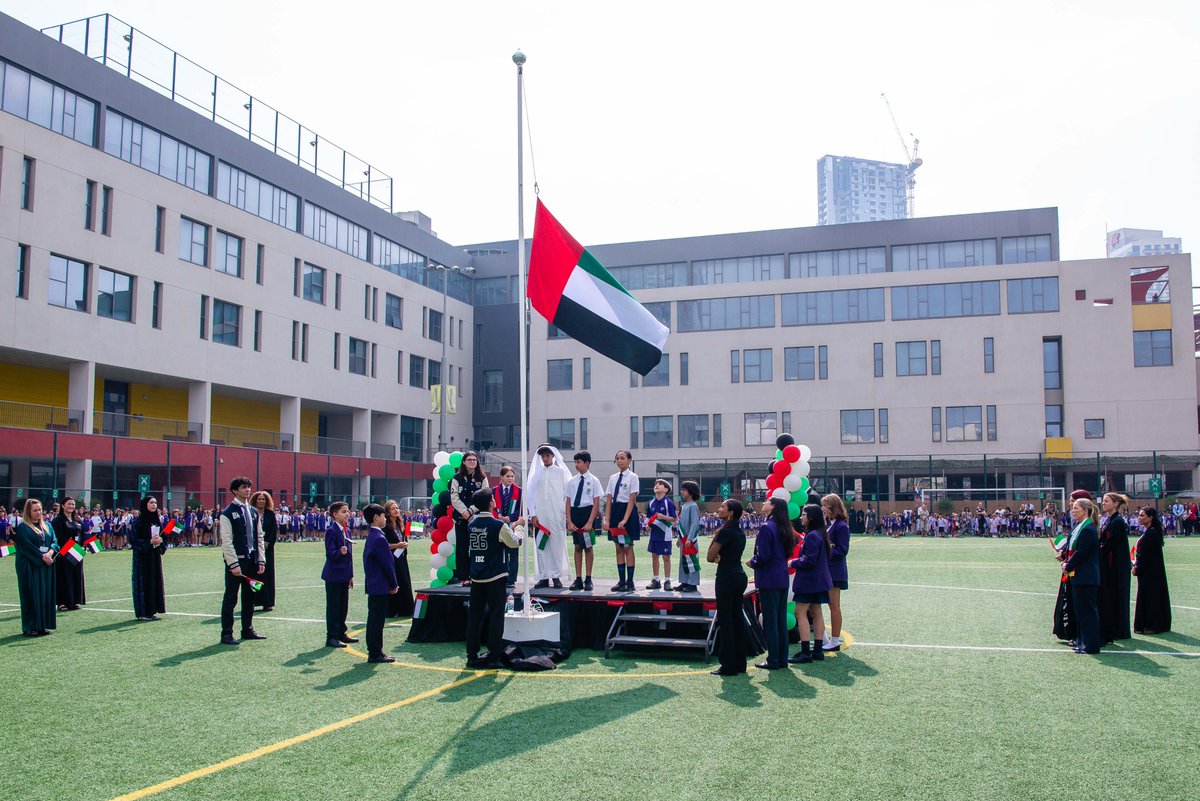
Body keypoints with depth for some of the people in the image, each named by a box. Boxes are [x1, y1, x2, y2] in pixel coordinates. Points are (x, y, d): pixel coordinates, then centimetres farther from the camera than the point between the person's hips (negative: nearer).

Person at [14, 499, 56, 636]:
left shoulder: (47, 525, 16)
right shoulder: (22, 527, -3)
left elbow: (54, 541, 8)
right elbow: (27, 546, -12)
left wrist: (50, 553, -11)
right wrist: (42, 556, -17)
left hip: (47, 565, 6)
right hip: (30, 566, -6)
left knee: (46, 594, 5)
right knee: (32, 596, -5)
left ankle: (42, 625, 10)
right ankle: (30, 627, -1)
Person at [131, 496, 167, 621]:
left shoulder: (157, 519, 9)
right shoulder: (139, 521, -10)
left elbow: (162, 535, 17)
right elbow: (133, 539, -13)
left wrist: (160, 540, -5)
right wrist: (150, 542, -19)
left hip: (155, 556, 7)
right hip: (143, 557, -7)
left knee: (155, 581, 7)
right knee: (144, 581, -4)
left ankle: (152, 610, 13)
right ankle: (142, 612, 2)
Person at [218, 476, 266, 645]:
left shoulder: (253, 512, 13)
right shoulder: (228, 513, -8)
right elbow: (226, 541, -12)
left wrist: (261, 560, 7)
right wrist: (234, 564, -17)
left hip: (251, 560, 7)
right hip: (236, 561, -7)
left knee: (249, 597, 13)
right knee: (230, 598, -1)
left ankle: (248, 630, 23)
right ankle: (226, 634, 6)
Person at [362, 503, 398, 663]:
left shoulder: (371, 536, 12)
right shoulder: (379, 538, -18)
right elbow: (387, 564, -17)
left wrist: (391, 584, 15)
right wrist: (394, 585, -7)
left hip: (372, 585, 10)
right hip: (380, 586, -10)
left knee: (374, 618, 15)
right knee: (377, 619, -3)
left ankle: (373, 651, 23)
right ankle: (375, 653, 2)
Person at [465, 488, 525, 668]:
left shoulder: (471, 524, 4)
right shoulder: (498, 525, -15)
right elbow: (514, 542, -4)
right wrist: (519, 526, 14)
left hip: (476, 577, 5)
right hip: (495, 578, -5)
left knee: (474, 616, 9)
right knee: (496, 616, 2)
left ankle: (472, 656, 12)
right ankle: (493, 657, 2)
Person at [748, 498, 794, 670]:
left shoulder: (766, 528, -16)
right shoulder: (784, 529, 10)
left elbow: (763, 555, -22)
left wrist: (752, 562, -2)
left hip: (769, 580, -8)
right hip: (782, 579, 8)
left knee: (770, 620, -1)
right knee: (781, 619, 12)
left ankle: (773, 661, 4)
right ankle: (782, 659, 19)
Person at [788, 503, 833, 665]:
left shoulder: (812, 536, -20)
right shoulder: (820, 534, 11)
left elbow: (809, 560, -23)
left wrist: (793, 563, -9)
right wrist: (797, 561, 11)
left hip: (809, 579, -10)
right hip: (819, 579, 10)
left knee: (800, 612, -7)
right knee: (816, 612, 12)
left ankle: (805, 652, -8)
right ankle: (817, 650, 16)